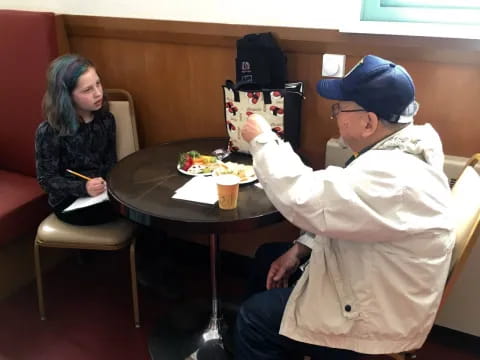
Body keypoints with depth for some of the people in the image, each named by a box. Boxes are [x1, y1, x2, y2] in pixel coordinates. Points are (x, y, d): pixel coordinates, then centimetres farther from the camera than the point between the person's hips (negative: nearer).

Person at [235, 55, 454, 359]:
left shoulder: (394, 179, -34)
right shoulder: (395, 154, -1)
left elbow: (304, 200, -37)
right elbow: (334, 211, 9)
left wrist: (263, 141, -23)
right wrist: (300, 248, 1)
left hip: (375, 319, -9)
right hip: (362, 278, 10)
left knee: (256, 317, -3)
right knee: (267, 256, 17)